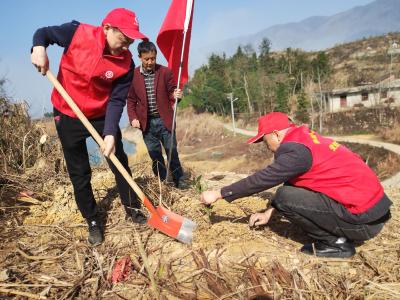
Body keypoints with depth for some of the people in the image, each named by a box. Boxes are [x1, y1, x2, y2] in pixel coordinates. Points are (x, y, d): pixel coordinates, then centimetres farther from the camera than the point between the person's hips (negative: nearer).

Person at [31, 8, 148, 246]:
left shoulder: (126, 63, -15)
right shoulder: (77, 33, -17)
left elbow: (116, 100, -17)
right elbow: (43, 33, 2)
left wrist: (110, 133, -29)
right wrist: (39, 48, -21)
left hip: (102, 116, 1)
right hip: (68, 116, -1)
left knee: (120, 163, 7)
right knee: (79, 173, 5)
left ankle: (133, 208, 26)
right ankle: (93, 222, 21)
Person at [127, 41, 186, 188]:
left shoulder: (165, 72, -3)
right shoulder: (133, 75, -1)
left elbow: (171, 93, 3)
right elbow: (131, 99, 5)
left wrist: (176, 95, -21)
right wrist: (133, 118, -6)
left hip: (164, 120, -1)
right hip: (146, 122, 1)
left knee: (172, 152, 6)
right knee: (155, 155, 10)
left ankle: (179, 180, 20)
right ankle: (161, 181, 25)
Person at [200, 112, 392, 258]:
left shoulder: (297, 151, -19)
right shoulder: (304, 140, 10)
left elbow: (262, 180, -18)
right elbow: (290, 184, 17)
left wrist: (218, 194, -9)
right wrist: (269, 212, 17)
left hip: (363, 220, -9)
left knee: (285, 197, -14)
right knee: (292, 190, 14)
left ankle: (336, 243, -1)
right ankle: (337, 236, 13)